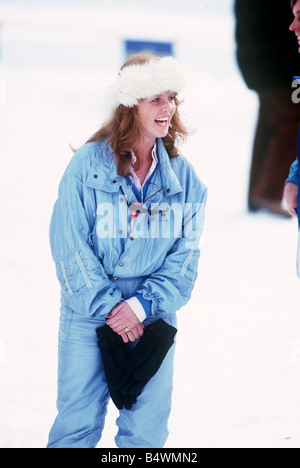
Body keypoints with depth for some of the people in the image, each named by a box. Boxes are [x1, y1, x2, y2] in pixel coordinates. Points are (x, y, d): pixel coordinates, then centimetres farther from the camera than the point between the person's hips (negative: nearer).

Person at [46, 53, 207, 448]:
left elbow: (185, 256, 1)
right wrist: (107, 307, -12)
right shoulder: (88, 165, -5)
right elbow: (69, 246, -7)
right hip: (88, 318, -2)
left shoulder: (183, 176, 4)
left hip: (153, 320, 2)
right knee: (77, 424, 0)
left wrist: (142, 305, -12)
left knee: (147, 430, 5)